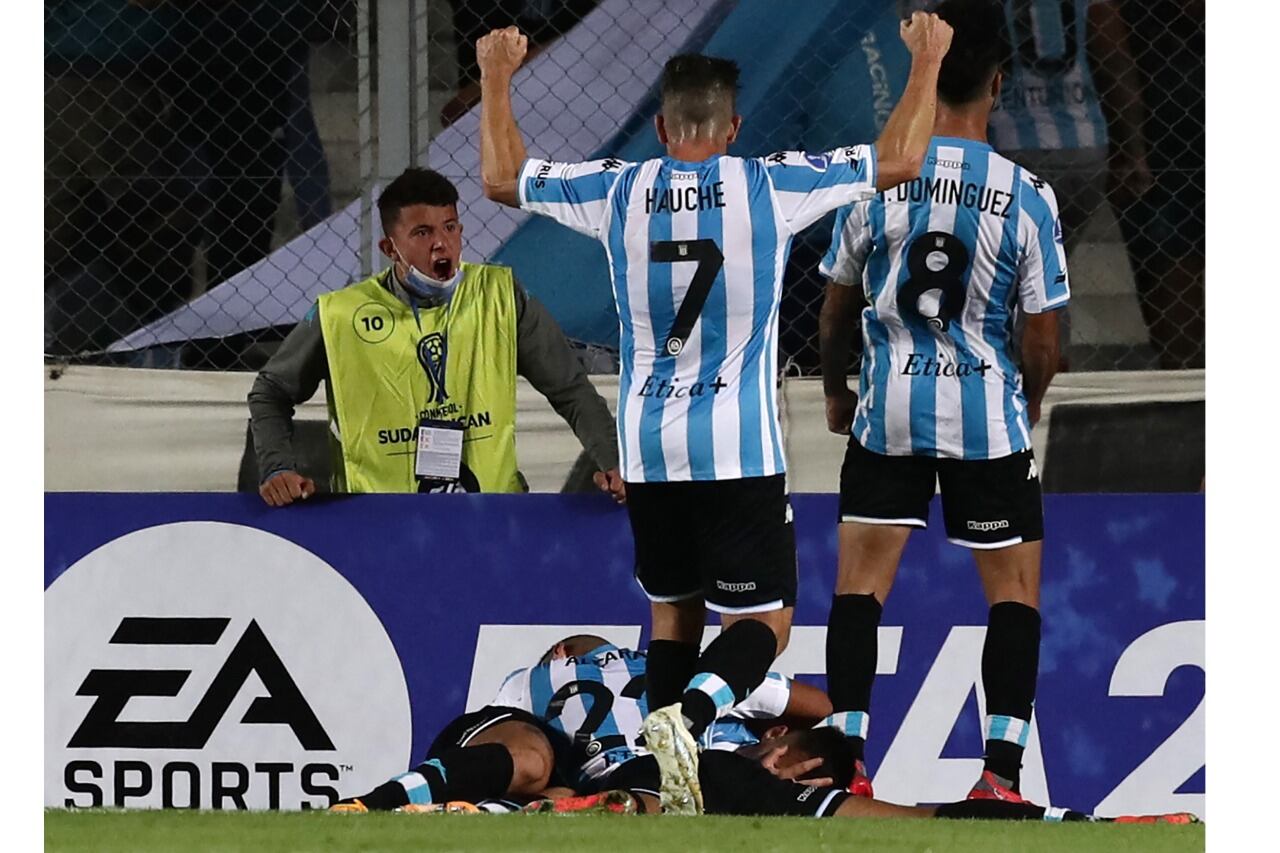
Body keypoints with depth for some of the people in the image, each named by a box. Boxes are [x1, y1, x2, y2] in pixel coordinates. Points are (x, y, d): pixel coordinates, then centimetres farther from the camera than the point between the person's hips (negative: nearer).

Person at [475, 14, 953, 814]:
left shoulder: (617, 191, 0)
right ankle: (687, 717, -28)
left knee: (674, 613, 17)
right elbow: (899, 161, 4)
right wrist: (926, 63, 18)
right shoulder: (770, 185, -5)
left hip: (648, 450, 3)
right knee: (763, 621, 0)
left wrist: (496, 78, 29)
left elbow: (501, 177, 16)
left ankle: (670, 783, 12)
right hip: (740, 451, -3)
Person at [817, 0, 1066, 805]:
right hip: (987, 413, -1)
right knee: (1015, 588, 10)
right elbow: (1044, 338, -5)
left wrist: (834, 388, 25)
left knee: (861, 582, 10)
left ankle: (847, 761, 4)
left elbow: (837, 308, 6)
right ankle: (1002, 771, 2)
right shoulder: (1027, 196, -10)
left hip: (888, 407, 1)